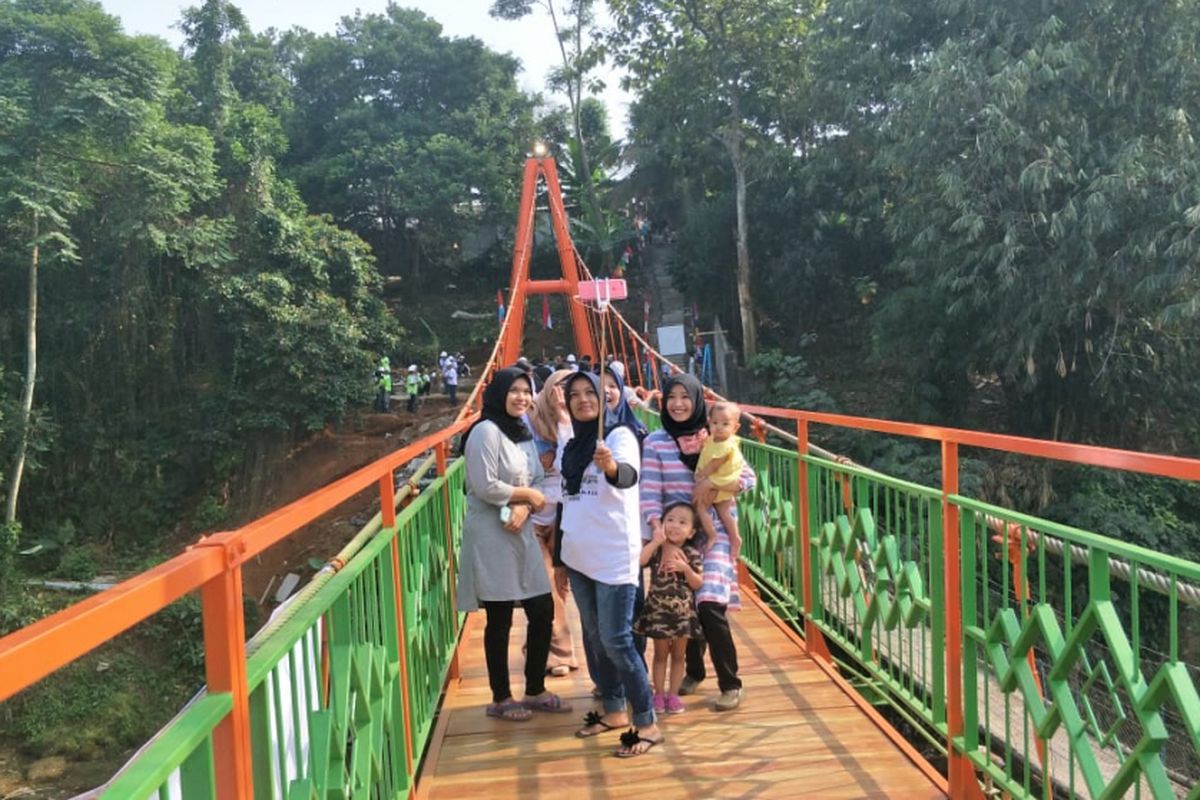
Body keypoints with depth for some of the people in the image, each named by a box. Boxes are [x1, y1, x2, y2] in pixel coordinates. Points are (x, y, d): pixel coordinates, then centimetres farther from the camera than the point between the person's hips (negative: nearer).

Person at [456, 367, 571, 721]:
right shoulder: (486, 431, -14)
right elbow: (485, 487, -21)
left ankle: (535, 691, 26)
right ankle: (500, 699, 19)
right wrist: (528, 495, -9)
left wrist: (523, 507, -11)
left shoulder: (523, 432, 13)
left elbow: (538, 482, 9)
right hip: (491, 537, -8)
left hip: (522, 533, 8)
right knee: (500, 620, 3)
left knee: (543, 610, 10)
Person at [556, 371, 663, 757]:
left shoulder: (620, 435, -9)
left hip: (613, 557, -7)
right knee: (595, 638, 15)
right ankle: (614, 710, 30)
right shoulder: (570, 445, 10)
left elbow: (629, 476, -30)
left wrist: (611, 466, -53)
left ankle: (646, 724, 6)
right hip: (578, 557, 7)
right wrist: (561, 559, 19)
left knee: (616, 641, -6)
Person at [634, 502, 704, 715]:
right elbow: (637, 561, -24)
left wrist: (685, 568, -23)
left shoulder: (692, 554, -6)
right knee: (660, 654, 11)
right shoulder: (655, 548, -7)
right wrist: (656, 542, -25)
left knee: (678, 655, 12)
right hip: (658, 611, -1)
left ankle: (673, 694, 23)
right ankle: (659, 694, 21)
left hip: (683, 612, 1)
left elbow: (698, 583, -7)